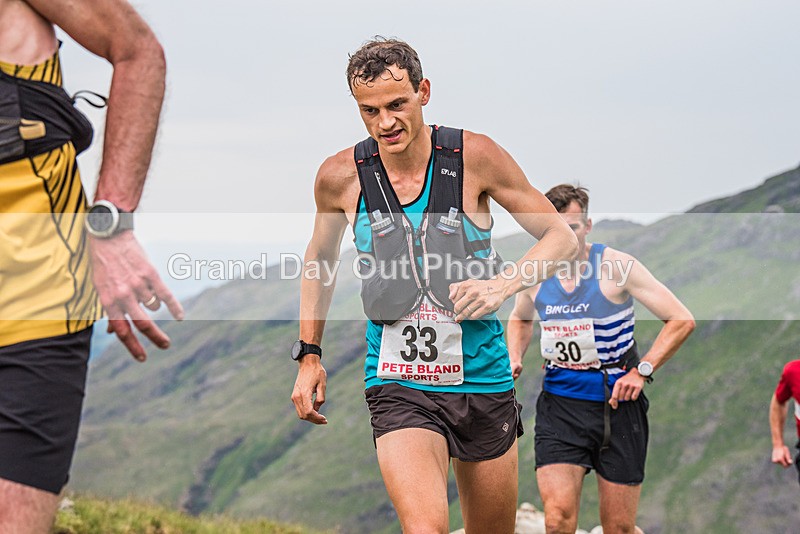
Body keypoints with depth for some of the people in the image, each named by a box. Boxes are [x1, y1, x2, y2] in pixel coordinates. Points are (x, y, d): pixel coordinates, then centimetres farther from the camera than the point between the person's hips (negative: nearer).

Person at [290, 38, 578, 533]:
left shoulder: (474, 156, -8)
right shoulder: (341, 176, -4)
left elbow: (562, 238, -2)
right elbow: (320, 258, 16)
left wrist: (501, 283, -20)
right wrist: (309, 356, 13)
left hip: (484, 384, 1)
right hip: (399, 387, -1)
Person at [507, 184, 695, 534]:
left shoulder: (616, 266, -10)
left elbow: (681, 320, -7)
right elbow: (520, 319, 26)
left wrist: (642, 370, -14)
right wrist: (514, 359, 7)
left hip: (617, 402, -2)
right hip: (559, 403, 2)